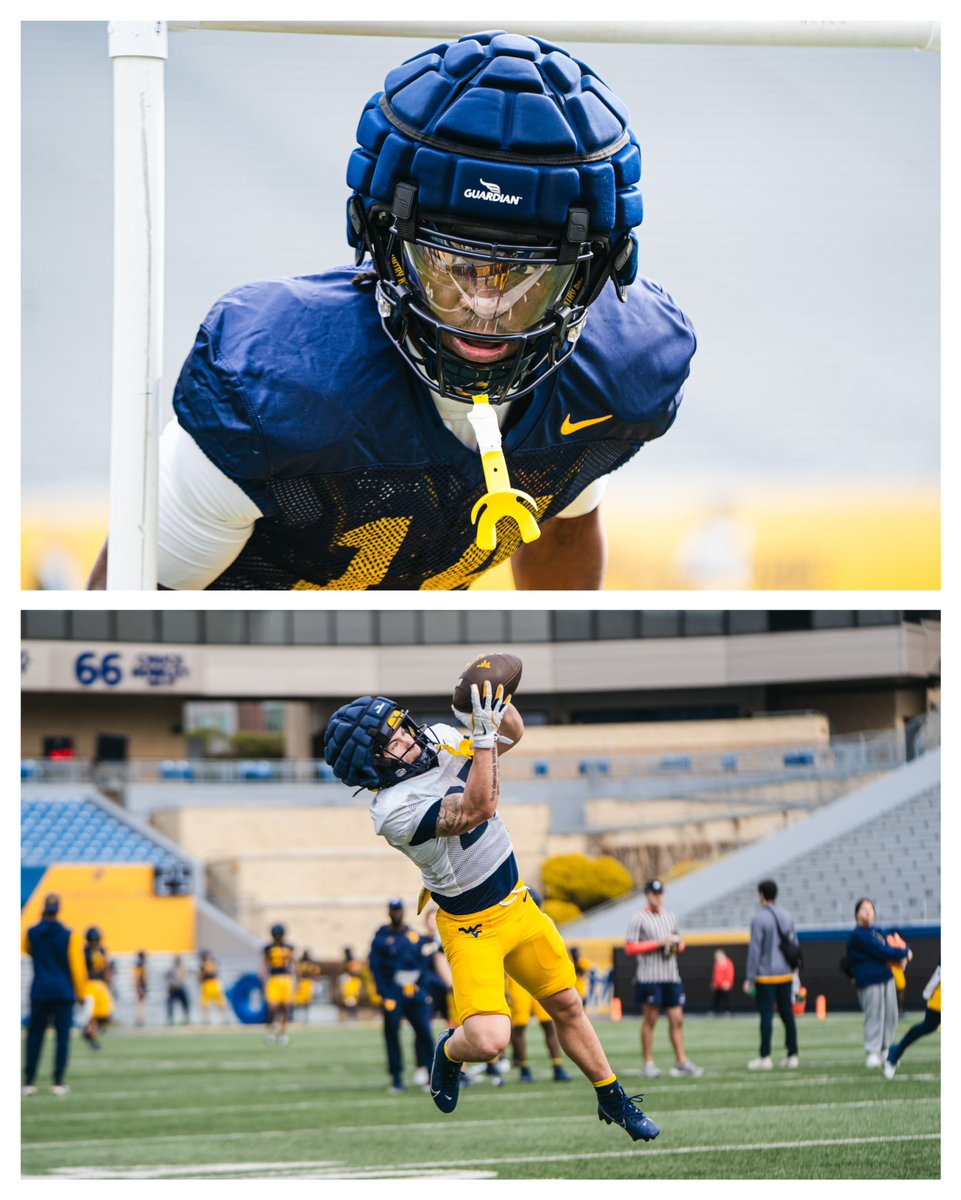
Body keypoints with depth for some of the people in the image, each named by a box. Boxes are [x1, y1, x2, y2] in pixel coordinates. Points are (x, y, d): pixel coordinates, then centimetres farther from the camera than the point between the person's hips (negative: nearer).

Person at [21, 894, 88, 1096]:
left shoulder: (31, 933, -1)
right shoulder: (69, 935, -6)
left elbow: (26, 949, 21)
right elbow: (77, 966, -4)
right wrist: (80, 992, 5)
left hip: (40, 991, 1)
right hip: (64, 992, -1)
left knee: (35, 1036, 8)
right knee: (62, 1036, 3)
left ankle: (29, 1083, 4)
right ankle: (58, 1083, -2)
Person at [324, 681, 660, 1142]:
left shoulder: (436, 738, -6)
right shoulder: (395, 810, -29)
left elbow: (511, 735, 8)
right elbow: (478, 809, -37)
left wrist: (501, 705, -14)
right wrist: (483, 733, -38)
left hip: (518, 904, 7)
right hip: (471, 927, -7)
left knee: (567, 1006, 16)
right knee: (489, 1040, -21)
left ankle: (613, 1100, 34)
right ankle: (450, 1050, 15)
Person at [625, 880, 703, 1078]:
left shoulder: (670, 916, 16)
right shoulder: (639, 918, -3)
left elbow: (680, 943, 26)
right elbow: (630, 947, -10)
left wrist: (678, 944, 1)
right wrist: (658, 943, -14)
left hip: (671, 976, 6)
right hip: (650, 977, -6)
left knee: (677, 1019, 2)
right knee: (650, 1020, -1)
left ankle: (682, 1062, 4)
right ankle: (648, 1064, 4)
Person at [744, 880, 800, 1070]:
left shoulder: (759, 919, -11)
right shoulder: (787, 916, 8)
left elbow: (755, 949, -12)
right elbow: (794, 944, 14)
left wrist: (750, 977, -9)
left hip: (766, 976, -6)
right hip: (785, 974, 6)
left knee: (766, 1016, -3)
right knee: (787, 1015, 9)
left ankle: (765, 1057, -3)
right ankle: (792, 1056, 9)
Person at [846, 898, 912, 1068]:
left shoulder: (878, 932, 17)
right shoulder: (858, 935, -9)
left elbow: (896, 944, 17)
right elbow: (880, 951, -16)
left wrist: (905, 953, -7)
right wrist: (903, 954, -9)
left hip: (886, 977, 8)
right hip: (869, 981, -8)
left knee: (891, 1016, 10)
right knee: (874, 1016, -10)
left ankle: (885, 1050, 22)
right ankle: (872, 1053, -7)